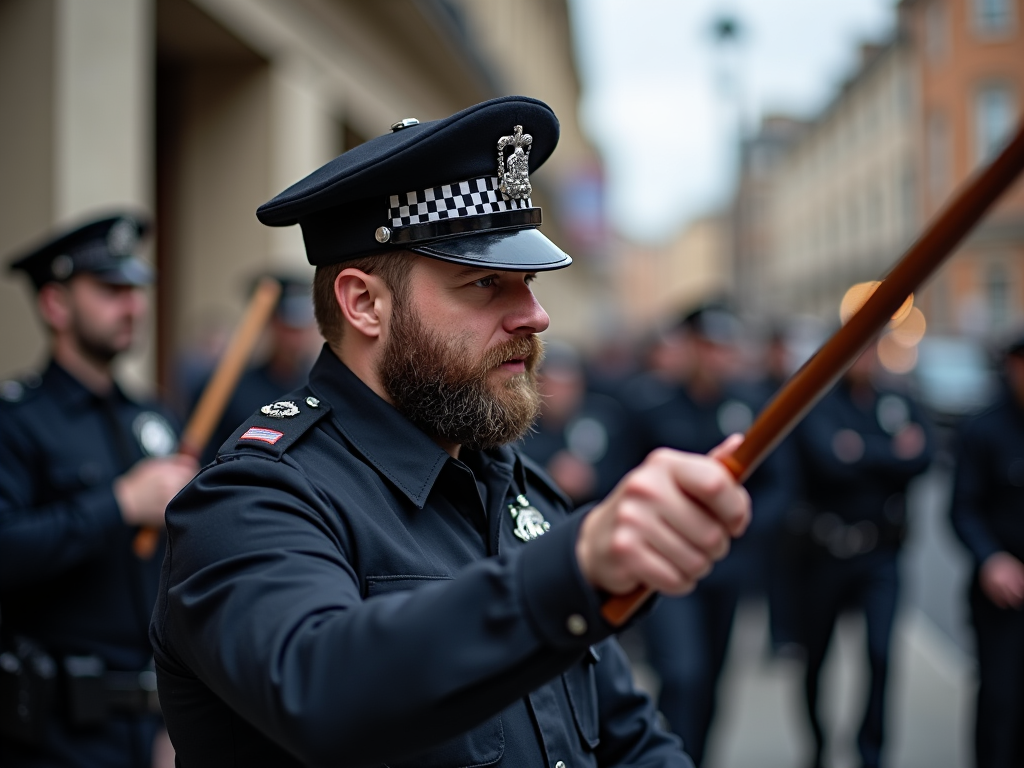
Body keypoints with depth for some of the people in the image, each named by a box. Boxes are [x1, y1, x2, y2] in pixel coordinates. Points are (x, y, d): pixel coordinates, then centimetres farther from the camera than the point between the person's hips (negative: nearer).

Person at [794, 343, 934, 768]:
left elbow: (923, 456, -12)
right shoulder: (817, 402, -6)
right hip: (827, 550, -1)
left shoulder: (899, 403, 5)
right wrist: (892, 451, -14)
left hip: (881, 555, 1)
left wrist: (862, 450, -16)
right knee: (816, 654, 13)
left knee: (881, 653, -10)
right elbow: (829, 461, -22)